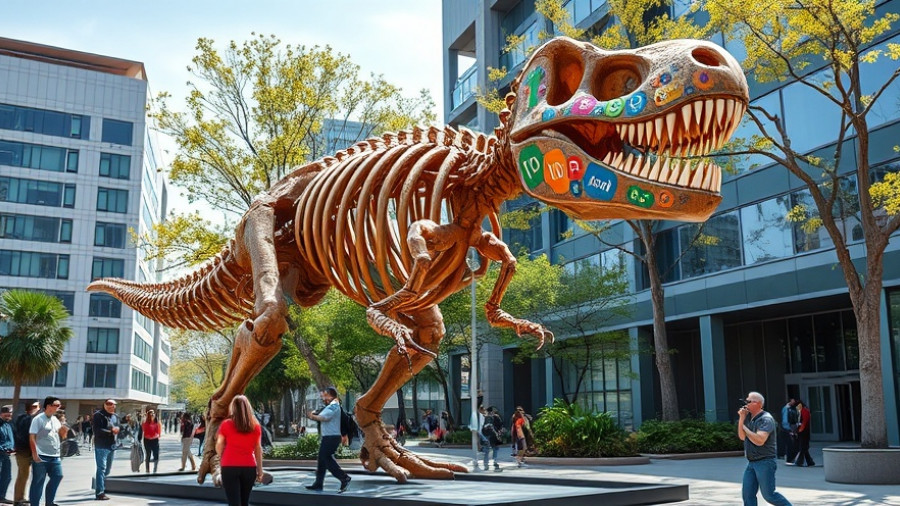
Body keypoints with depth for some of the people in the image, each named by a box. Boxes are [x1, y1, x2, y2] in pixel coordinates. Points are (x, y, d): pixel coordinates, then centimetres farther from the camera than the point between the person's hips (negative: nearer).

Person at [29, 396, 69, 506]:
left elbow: (61, 436, 19)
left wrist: (64, 431, -4)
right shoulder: (38, 419, -8)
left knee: (57, 476, 6)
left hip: (55, 456, 7)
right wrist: (35, 454, -17)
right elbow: (32, 437, -12)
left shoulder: (55, 420, 13)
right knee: (38, 481, 0)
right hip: (41, 456, -7)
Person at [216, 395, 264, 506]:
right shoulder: (256, 426, 3)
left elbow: (219, 447, 3)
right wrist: (260, 470, 12)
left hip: (230, 467, -3)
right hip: (249, 468, 3)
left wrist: (221, 459, 23)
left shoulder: (226, 425, -3)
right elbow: (258, 449, 6)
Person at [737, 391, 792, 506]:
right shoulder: (748, 417, 10)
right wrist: (741, 419, -6)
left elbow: (759, 440, -26)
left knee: (768, 494, 0)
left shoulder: (766, 419, -15)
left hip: (765, 462, -8)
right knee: (747, 493, 3)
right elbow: (742, 437, 4)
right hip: (751, 462, 8)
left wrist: (745, 428, -14)